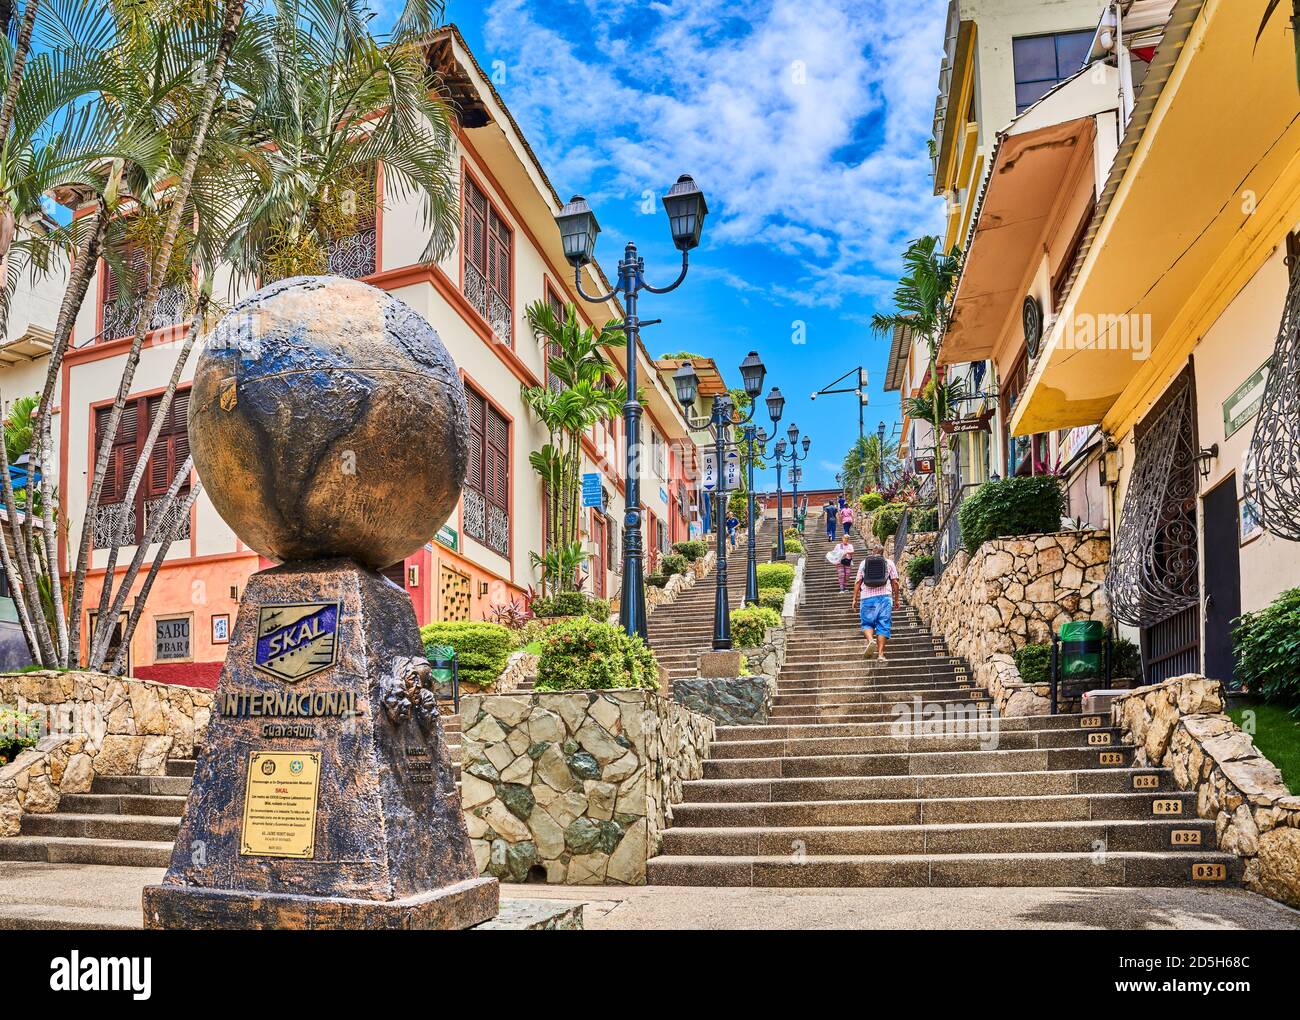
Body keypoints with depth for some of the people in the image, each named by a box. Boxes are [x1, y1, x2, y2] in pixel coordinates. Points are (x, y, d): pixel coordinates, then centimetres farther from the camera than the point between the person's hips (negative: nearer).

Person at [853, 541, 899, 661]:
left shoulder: (864, 563, 10)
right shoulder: (889, 563, 9)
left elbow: (857, 582, 6)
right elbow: (895, 582, 5)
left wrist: (855, 599, 10)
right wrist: (896, 599, 12)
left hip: (867, 597, 0)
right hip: (884, 597, 0)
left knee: (867, 623, 9)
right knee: (883, 625, 2)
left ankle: (870, 640, -20)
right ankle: (880, 653, -3)